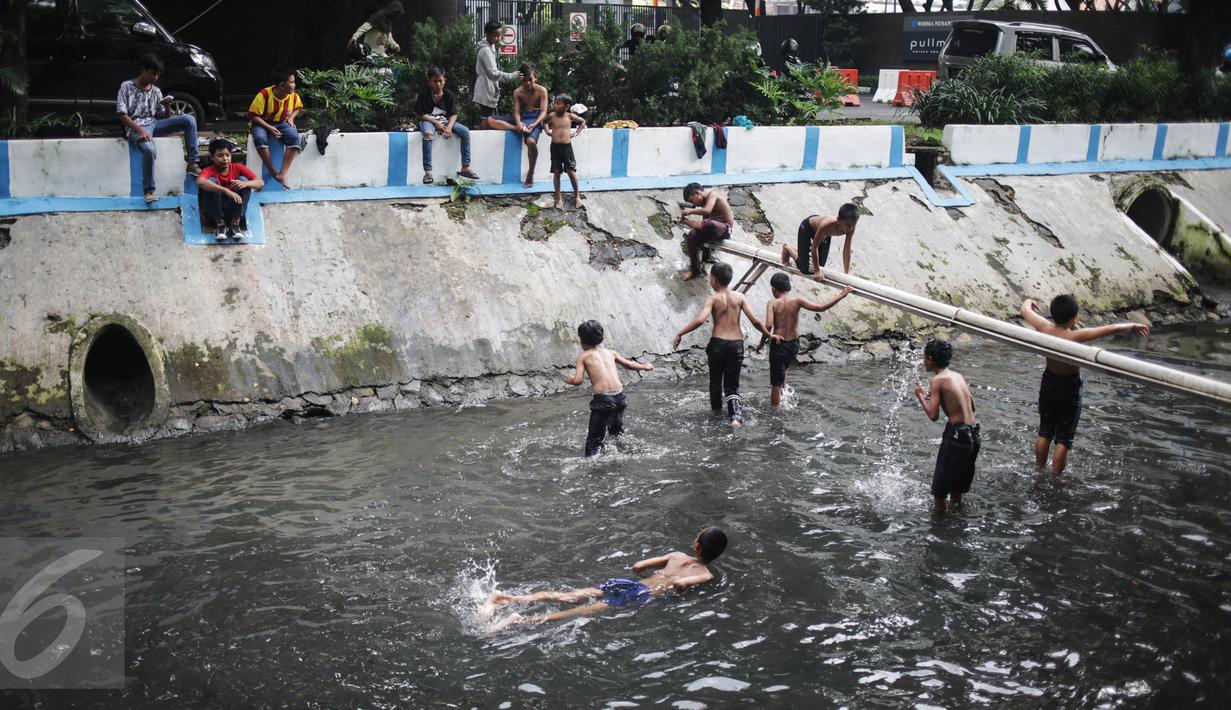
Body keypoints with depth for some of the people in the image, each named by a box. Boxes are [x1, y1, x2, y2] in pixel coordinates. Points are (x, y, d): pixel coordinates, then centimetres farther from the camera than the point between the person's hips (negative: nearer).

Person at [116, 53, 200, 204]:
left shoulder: (156, 91, 17)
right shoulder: (127, 86, 2)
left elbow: (165, 117, 16)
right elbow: (122, 114, -6)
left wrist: (167, 107, -7)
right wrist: (140, 129, -19)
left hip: (154, 124, 5)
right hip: (136, 127, -5)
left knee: (189, 120, -17)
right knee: (150, 150, -40)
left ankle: (193, 163, -18)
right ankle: (149, 191, -28)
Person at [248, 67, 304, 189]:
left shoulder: (294, 96, -9)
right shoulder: (264, 95, -23)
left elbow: (298, 107, 16)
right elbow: (253, 115, -16)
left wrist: (291, 117, -4)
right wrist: (269, 128, -26)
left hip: (282, 124, 3)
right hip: (262, 123, -3)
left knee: (294, 137, -30)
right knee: (260, 138, -38)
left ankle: (283, 173, -27)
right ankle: (273, 172, -24)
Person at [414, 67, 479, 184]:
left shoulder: (448, 95, -1)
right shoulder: (424, 95, -9)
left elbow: (453, 114, -1)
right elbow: (420, 115, -7)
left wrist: (449, 126, -21)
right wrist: (436, 123, -18)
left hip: (445, 120, 4)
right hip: (429, 121, -4)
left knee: (465, 131, -18)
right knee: (428, 134, -39)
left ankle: (465, 168, -14)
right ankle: (427, 171, -40)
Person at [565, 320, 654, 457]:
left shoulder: (583, 357, 5)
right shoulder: (610, 352, 18)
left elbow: (578, 381, -5)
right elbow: (629, 365, 30)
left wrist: (569, 380, 17)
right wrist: (644, 366, 49)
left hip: (602, 399, -5)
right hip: (620, 396, 5)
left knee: (595, 439, 2)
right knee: (617, 431, 31)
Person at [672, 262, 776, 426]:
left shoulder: (713, 299, -6)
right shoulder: (739, 296, 3)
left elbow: (700, 320, -21)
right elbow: (754, 321, -3)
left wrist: (679, 334, -16)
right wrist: (770, 335, 11)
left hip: (718, 343, -2)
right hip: (737, 344, 2)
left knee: (716, 378, 21)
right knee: (732, 384, 9)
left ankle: (716, 406, 39)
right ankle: (736, 415, -13)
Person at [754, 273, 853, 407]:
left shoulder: (773, 303, -11)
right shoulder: (797, 300, -5)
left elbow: (768, 325, -24)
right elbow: (821, 307, -10)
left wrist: (762, 343, -10)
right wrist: (841, 296, -3)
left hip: (778, 345, -4)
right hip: (794, 345, 4)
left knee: (776, 383, 7)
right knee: (782, 371, 33)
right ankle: (783, 397, 38)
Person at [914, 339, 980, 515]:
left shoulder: (938, 380, -9)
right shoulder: (958, 376, 12)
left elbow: (933, 415, -13)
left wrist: (920, 396, 2)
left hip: (957, 433, -7)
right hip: (973, 434, 7)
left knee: (941, 481, 8)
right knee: (960, 478, 24)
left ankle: (938, 510, 17)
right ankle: (956, 504, 38)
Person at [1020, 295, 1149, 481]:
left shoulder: (1044, 328, -16)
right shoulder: (1076, 336, -27)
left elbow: (1025, 310, 1)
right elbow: (1113, 328, -23)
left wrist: (1028, 302, 24)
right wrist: (1133, 326, -6)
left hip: (1048, 383, 5)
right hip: (1070, 387, -4)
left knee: (1045, 431, 20)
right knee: (1064, 438, 8)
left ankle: (1040, 470, 31)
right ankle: (1055, 478, 14)